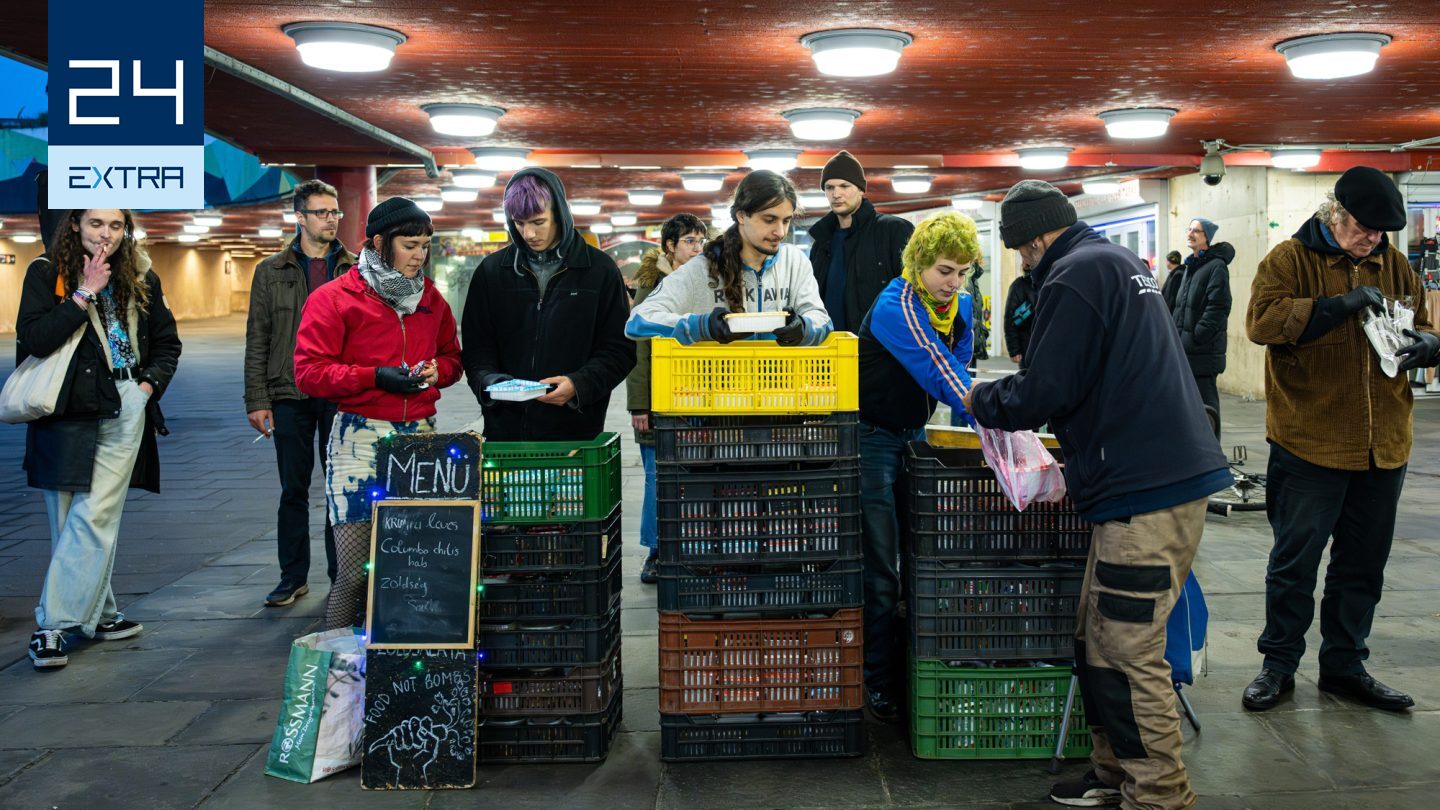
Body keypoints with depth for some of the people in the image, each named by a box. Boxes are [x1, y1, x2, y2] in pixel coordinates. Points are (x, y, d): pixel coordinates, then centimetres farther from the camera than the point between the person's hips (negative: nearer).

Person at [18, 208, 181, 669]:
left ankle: (54, 622, 3)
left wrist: (150, 384, 4)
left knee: (96, 517, -4)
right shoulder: (46, 273, 1)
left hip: (125, 411, 2)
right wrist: (85, 294, -14)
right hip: (68, 411, -2)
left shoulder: (141, 278, 11)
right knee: (70, 520, 2)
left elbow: (167, 341, 20)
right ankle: (99, 613, 12)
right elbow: (34, 338, -13)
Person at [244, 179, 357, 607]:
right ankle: (293, 577, 17)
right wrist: (257, 400, -4)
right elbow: (257, 341, 4)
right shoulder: (271, 271, 6)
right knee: (293, 490, 7)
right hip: (290, 396, 0)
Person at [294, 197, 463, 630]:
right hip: (361, 439, -5)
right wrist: (374, 376, -16)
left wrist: (436, 369, 2)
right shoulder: (334, 298, -2)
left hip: (421, 436, 5)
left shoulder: (430, 298, 15)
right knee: (354, 574, -5)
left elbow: (452, 357, 25)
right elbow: (309, 373, -6)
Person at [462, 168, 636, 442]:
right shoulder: (492, 270, 7)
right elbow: (476, 348, 9)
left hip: (576, 430, -2)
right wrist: (489, 381, -12)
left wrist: (579, 385, -17)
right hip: (505, 429, 2)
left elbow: (619, 350, 0)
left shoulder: (600, 270, 0)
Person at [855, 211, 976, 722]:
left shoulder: (961, 306, 2)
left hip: (915, 434, 7)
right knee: (881, 569, -3)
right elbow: (939, 373, -31)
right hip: (874, 436, -7)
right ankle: (879, 680, 8)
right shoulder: (894, 308, -23)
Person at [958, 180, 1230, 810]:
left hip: (1146, 488, -10)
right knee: (1097, 639, 16)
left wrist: (980, 401, 5)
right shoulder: (1119, 261, 21)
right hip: (1165, 472, 10)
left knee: (1127, 653, -4)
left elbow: (1039, 394, -14)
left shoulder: (1075, 276, -11)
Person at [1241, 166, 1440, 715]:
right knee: (1295, 561, 4)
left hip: (1383, 445, 6)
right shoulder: (1291, 259, -5)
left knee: (1363, 565, 14)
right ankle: (1279, 664, 19)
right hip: (1310, 443, -5)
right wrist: (1340, 305, -25)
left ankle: (1343, 664, 29)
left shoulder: (1393, 264, 12)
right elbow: (1262, 321, -20)